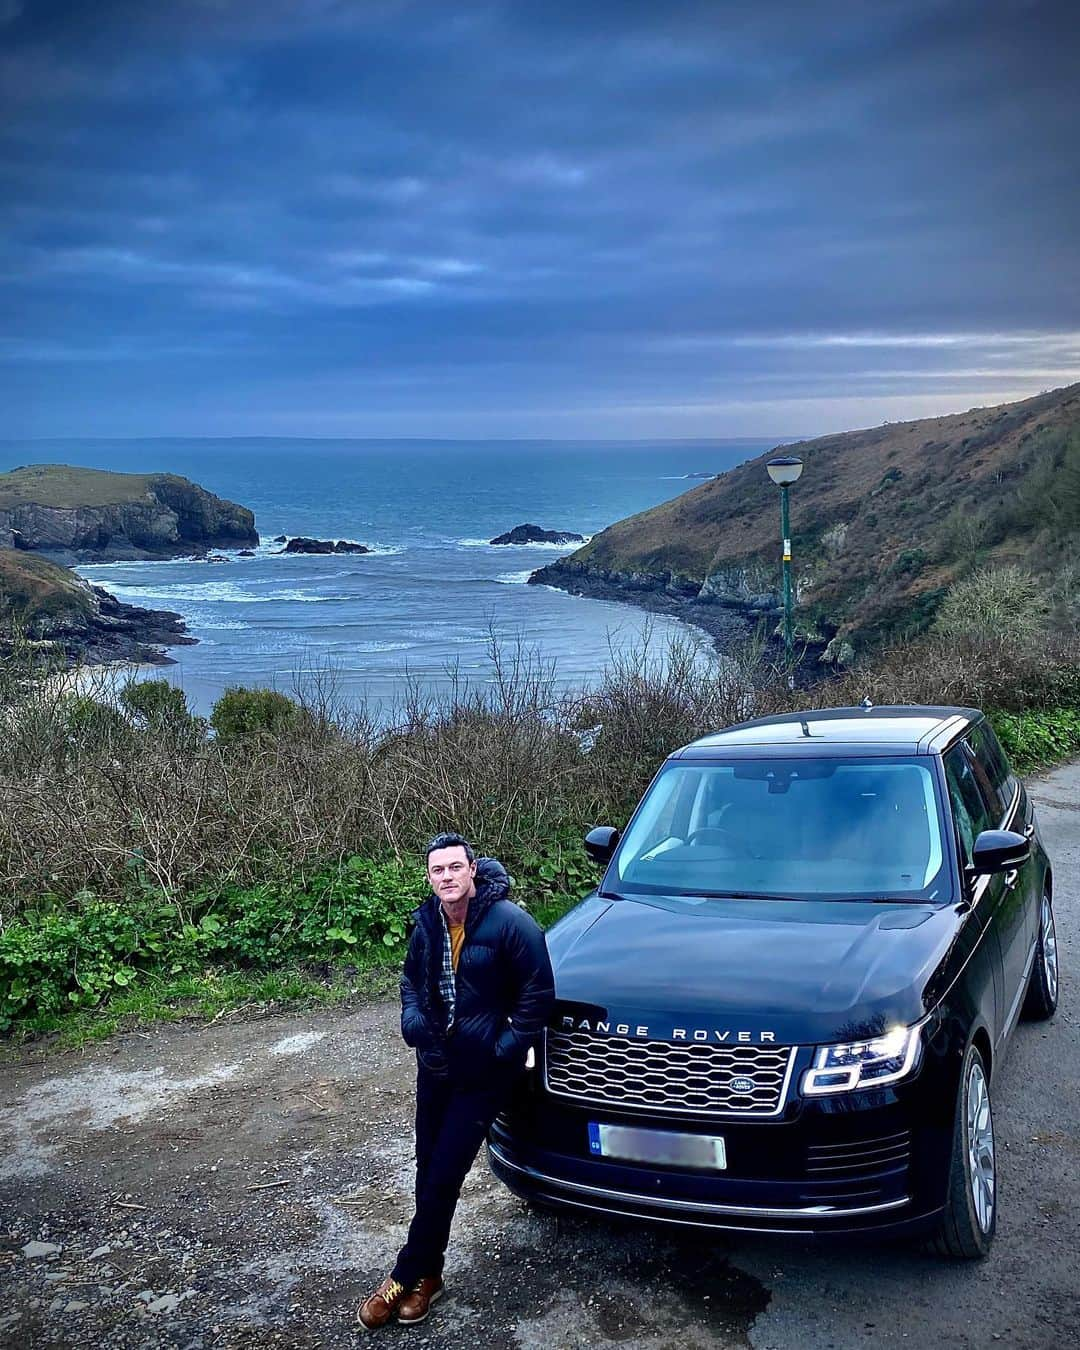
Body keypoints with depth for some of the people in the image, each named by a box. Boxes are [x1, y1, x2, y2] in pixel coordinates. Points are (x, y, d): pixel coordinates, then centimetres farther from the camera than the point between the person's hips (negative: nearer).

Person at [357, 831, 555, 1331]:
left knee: (443, 1176, -2)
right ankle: (427, 1274, 28)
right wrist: (410, 1017, -3)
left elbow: (538, 993, -14)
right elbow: (411, 978, 16)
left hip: (483, 1074, -5)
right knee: (429, 1171, 13)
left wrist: (507, 1047, -17)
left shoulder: (509, 923, -19)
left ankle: (408, 1276, 14)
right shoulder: (428, 924, -1)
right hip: (435, 1065, 6)